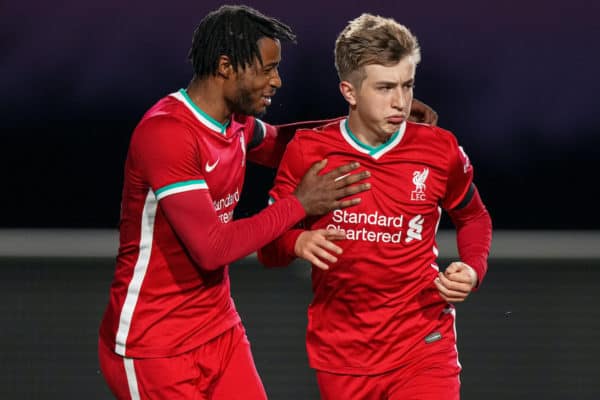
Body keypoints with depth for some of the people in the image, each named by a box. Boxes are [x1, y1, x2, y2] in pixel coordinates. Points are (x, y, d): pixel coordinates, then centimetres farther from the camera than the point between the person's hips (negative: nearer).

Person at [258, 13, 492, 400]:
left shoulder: (440, 150, -5)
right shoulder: (306, 153, -6)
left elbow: (474, 218, 14)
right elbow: (268, 244, 2)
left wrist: (473, 270, -5)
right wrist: (298, 243, -20)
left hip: (424, 347, -1)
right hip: (342, 355, 1)